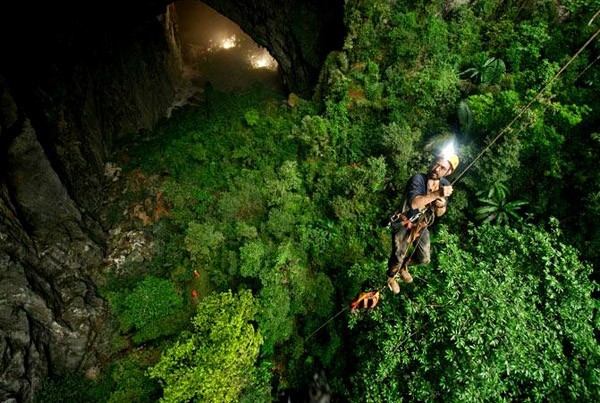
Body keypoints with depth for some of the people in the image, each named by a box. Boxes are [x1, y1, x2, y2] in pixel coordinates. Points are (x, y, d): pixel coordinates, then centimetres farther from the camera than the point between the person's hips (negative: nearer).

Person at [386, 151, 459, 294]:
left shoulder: (445, 185, -8)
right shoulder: (418, 179, -27)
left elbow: (439, 214, -1)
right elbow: (413, 203, -44)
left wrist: (441, 205, -24)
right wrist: (436, 194, -48)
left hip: (421, 225, 6)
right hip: (404, 224, -6)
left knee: (424, 259, 16)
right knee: (397, 257, 5)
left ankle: (403, 266, 48)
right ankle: (391, 277, 40)